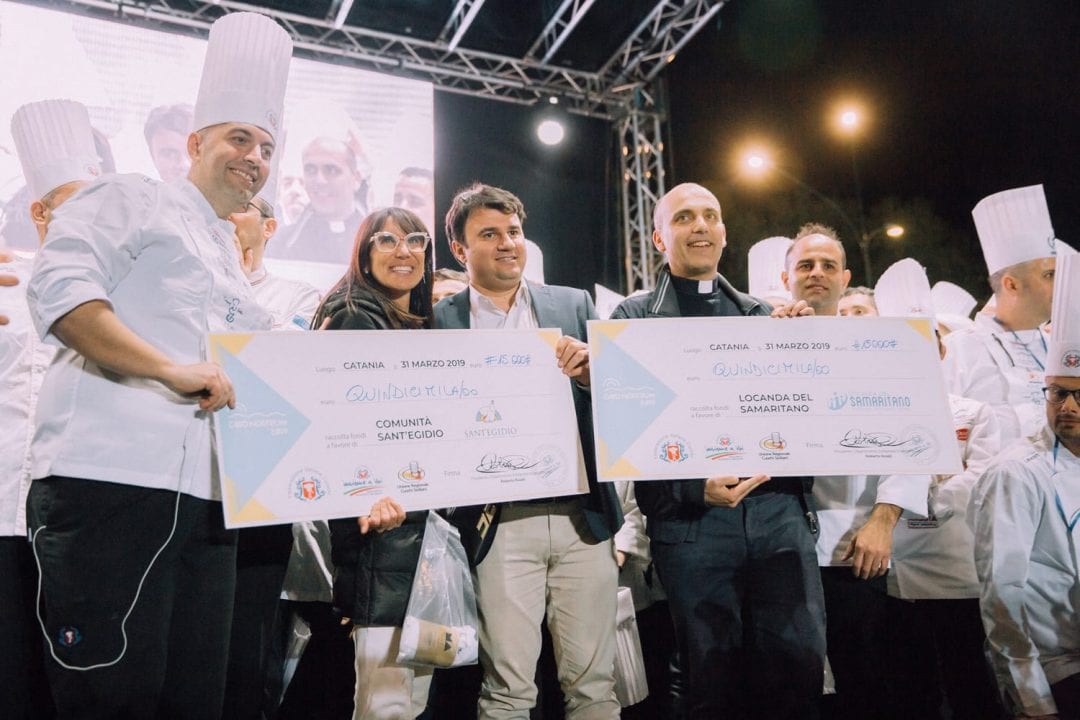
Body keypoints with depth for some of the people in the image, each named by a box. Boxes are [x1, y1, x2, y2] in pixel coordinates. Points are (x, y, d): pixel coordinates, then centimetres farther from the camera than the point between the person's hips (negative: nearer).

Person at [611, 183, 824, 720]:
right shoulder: (635, 317, 4)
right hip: (692, 518, -3)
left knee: (801, 665, 4)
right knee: (713, 676, 7)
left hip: (779, 505, 3)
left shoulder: (760, 313, 17)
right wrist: (695, 488, -16)